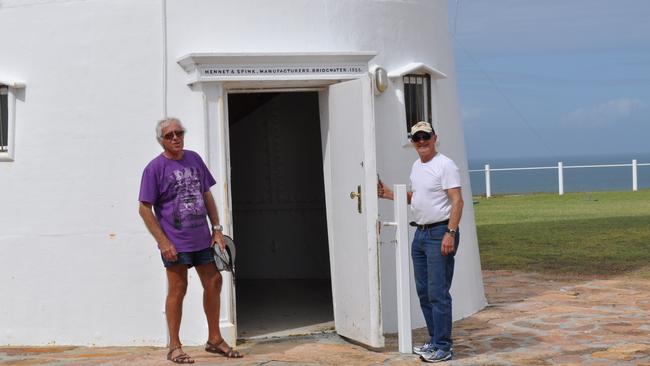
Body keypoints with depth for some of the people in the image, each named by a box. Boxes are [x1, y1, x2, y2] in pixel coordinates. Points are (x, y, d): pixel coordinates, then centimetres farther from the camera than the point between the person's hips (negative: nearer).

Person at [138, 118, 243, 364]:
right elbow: (145, 209, -9)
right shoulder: (155, 168, -8)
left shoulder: (194, 159, 8)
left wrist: (217, 228, 8)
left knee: (213, 283, 10)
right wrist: (163, 241, -14)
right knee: (178, 290, 1)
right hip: (176, 242, -6)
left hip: (203, 239, 6)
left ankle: (214, 339, 25)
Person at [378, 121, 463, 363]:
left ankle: (442, 348, -2)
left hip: (440, 234, -9)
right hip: (420, 233, 9)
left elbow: (457, 201, -17)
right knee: (423, 291, 13)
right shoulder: (416, 166, 16)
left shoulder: (444, 165, -11)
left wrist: (450, 233, -25)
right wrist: (388, 194, 15)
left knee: (438, 293, -8)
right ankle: (435, 341, 24)